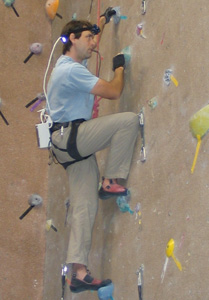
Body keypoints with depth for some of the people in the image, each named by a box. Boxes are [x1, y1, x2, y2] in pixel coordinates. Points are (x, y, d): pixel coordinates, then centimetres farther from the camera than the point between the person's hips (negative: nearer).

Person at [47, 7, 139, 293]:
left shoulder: (68, 64, 19)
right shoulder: (72, 70, -13)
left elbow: (89, 43, 43)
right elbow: (113, 91, -14)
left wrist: (102, 22, 45)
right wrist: (119, 68, 2)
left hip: (71, 146, 10)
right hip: (70, 136, -10)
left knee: (84, 205, 0)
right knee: (128, 120, -18)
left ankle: (79, 272, -4)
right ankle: (110, 181, -10)